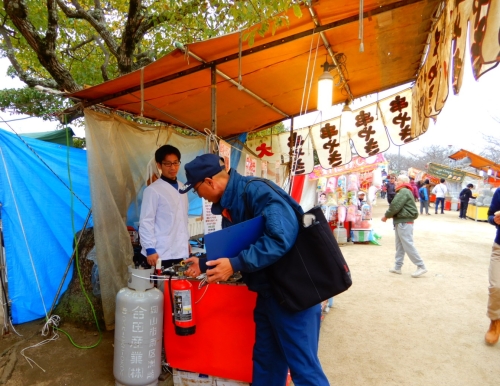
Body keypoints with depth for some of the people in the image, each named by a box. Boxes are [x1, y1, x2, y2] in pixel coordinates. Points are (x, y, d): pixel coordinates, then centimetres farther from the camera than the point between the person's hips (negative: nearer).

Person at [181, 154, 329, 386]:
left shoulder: (256, 191, -22)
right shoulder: (229, 203, 9)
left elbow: (282, 237, -32)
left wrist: (236, 264, -31)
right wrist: (204, 264, 17)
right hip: (267, 291, 10)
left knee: (302, 365, 4)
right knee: (265, 360, 22)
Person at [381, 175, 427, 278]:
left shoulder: (404, 192, -16)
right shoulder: (402, 192, 19)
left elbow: (395, 206, -21)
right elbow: (395, 206, 19)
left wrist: (386, 216, -8)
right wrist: (389, 215, 6)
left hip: (404, 223, -11)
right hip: (400, 222, 11)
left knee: (408, 246, -7)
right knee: (399, 246, 13)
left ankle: (421, 267, 1)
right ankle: (397, 267, 19)